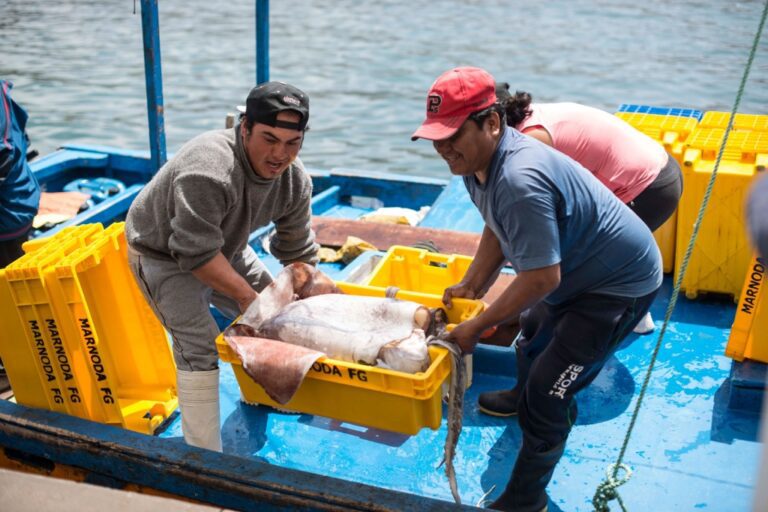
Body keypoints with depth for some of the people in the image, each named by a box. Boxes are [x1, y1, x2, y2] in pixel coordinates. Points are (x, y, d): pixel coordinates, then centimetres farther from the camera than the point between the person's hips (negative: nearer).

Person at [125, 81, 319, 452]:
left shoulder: (295, 181, -14)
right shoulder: (208, 170, -40)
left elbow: (298, 254, -4)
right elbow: (197, 254, -35)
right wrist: (246, 294, -28)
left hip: (223, 247, 8)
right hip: (162, 253, -8)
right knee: (199, 346, -19)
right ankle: (205, 458, -8)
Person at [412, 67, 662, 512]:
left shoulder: (520, 181, -38)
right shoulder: (476, 156, -7)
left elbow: (541, 279, -34)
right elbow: (497, 230, 9)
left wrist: (476, 327, -24)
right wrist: (471, 286, 4)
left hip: (621, 285, -10)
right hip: (577, 271, 10)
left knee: (546, 393, -9)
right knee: (533, 331, 31)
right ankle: (526, 396, 61)